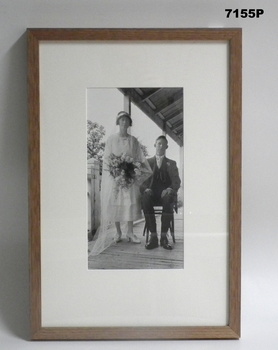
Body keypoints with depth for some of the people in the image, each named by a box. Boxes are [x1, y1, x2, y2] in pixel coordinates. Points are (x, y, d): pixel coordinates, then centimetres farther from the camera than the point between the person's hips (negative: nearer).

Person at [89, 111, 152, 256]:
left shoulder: (133, 140, 10)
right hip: (114, 175, -1)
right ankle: (118, 232, 7)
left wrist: (134, 170, -5)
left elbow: (140, 158, 9)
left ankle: (130, 232, 3)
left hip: (130, 176, 1)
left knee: (131, 202, -4)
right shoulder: (111, 139, 5)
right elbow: (106, 158, 2)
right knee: (115, 202, -2)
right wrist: (114, 172, -9)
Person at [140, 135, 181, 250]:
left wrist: (170, 189, -15)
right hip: (152, 193, 0)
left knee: (168, 198, -38)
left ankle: (164, 236, -33)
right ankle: (153, 236, -34)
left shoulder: (171, 163, 21)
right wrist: (146, 189, -13)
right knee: (146, 198, -37)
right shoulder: (147, 162, 21)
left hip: (165, 194, 0)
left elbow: (177, 182, 9)